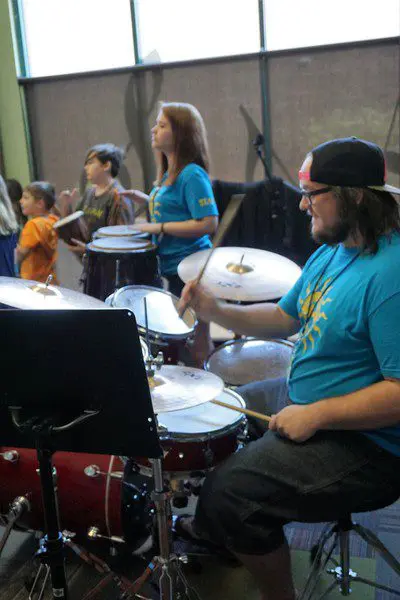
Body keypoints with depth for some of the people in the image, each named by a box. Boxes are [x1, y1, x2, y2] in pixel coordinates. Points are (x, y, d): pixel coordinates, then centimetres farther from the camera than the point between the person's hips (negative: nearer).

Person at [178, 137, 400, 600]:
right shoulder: (330, 252, 4)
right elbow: (286, 317, 12)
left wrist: (315, 416, -25)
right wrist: (218, 312, -2)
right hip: (304, 400, 10)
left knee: (229, 493, -17)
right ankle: (211, 529, 45)